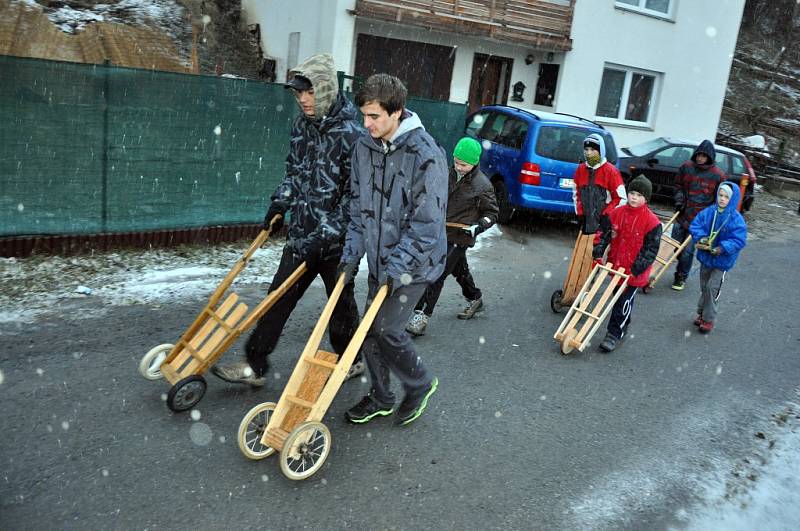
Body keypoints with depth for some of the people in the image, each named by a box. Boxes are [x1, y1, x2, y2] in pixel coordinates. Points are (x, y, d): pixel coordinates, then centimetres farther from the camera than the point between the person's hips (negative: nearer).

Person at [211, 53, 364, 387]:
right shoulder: (301, 126, 5)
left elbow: (355, 197, -18)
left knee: (341, 303, 11)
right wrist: (280, 203, 9)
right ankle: (254, 366, 17)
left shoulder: (351, 136, -17)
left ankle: (351, 361, 33)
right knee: (279, 297, 8)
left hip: (336, 240, -6)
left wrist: (325, 237, -21)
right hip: (300, 234, 6)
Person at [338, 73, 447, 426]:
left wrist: (397, 266, -21)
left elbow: (427, 222, -21)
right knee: (370, 329, 12)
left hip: (412, 263, -7)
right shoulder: (364, 148, 2)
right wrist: (353, 251, 4)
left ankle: (420, 384, 21)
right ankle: (380, 398, 31)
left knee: (385, 329, -7)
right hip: (379, 260, 7)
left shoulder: (426, 155, -20)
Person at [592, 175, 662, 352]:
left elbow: (651, 248, -14)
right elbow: (606, 233, 7)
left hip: (634, 271, -5)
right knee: (619, 297, 21)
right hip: (616, 265, 6)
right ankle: (624, 324, 42)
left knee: (624, 301, -1)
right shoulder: (618, 213, -1)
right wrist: (598, 252, -4)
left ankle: (614, 334, 7)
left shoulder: (651, 221, -16)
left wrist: (637, 268, -18)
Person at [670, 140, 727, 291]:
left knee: (687, 250, 0)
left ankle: (681, 277, 17)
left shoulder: (717, 175, -8)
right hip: (682, 215, 3)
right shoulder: (686, 167, 0)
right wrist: (679, 199, -1)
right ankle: (681, 271, 31)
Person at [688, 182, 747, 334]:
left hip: (722, 260, -4)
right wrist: (701, 238, -21)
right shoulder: (708, 212, -4)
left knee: (712, 288, -5)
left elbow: (739, 240, -18)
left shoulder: (736, 219, -15)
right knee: (704, 287, 17)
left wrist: (722, 248, -29)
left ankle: (708, 319, 9)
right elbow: (695, 225, -4)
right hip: (705, 256, 4)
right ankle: (701, 312, 35)